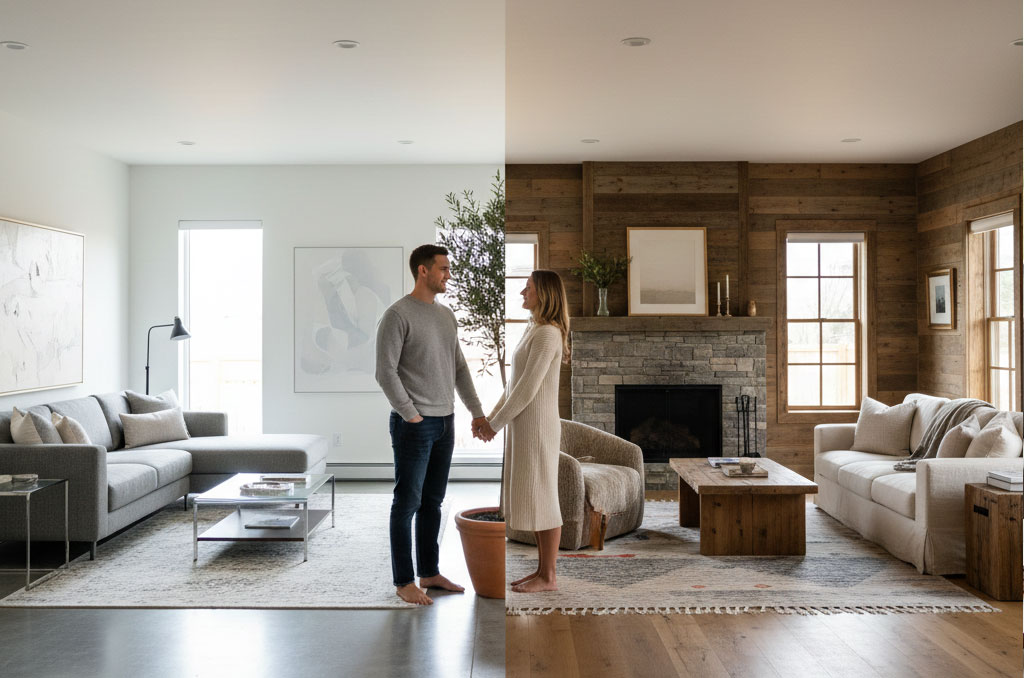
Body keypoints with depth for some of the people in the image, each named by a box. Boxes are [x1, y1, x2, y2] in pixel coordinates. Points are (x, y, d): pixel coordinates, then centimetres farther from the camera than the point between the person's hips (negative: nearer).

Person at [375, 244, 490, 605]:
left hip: (444, 423, 8)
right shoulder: (398, 314, -12)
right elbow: (386, 372, -16)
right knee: (407, 502, 0)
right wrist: (411, 415, -15)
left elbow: (459, 367, 18)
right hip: (414, 425, -7)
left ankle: (430, 573, 25)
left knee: (433, 502, 14)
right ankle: (404, 582, 10)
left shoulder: (447, 315, 13)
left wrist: (477, 411, 13)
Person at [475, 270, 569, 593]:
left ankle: (548, 577, 8)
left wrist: (496, 423, -12)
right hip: (522, 426, 10)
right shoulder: (534, 331, 15)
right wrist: (490, 418, 10)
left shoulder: (547, 334, -16)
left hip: (537, 427, -10)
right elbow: (515, 385, 17)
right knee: (532, 499, 13)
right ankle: (542, 570, 22)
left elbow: (528, 388, -19)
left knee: (542, 499, -1)